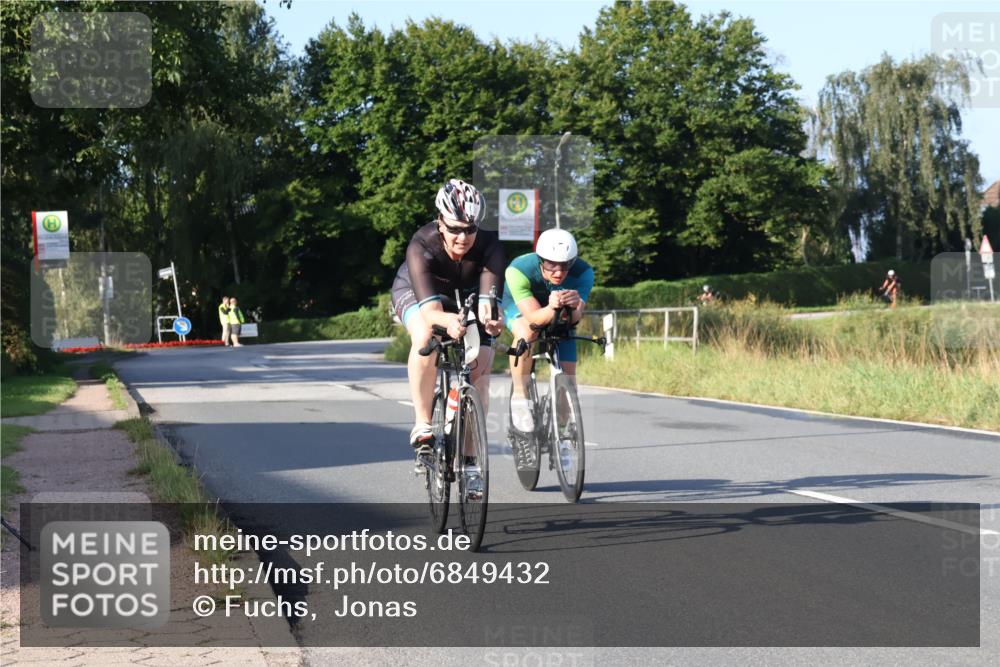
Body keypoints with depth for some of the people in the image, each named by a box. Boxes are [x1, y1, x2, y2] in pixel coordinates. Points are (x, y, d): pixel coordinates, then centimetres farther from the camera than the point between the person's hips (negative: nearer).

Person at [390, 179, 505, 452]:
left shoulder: (488, 245, -33)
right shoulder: (421, 246, -38)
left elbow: (488, 297, -46)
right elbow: (428, 306, -50)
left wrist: (490, 319, -70)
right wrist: (446, 320, -73)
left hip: (466, 297, 3)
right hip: (416, 293, -3)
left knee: (480, 370, -9)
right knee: (425, 337, -35)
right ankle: (422, 424, -25)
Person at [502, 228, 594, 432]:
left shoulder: (583, 273, -32)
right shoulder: (519, 270, -38)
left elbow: (574, 319, -40)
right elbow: (534, 317, -43)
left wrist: (575, 307, -63)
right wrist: (551, 308, -64)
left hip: (558, 317, 3)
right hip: (520, 307, -3)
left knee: (567, 381, -4)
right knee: (527, 333, -37)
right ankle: (519, 395, -19)